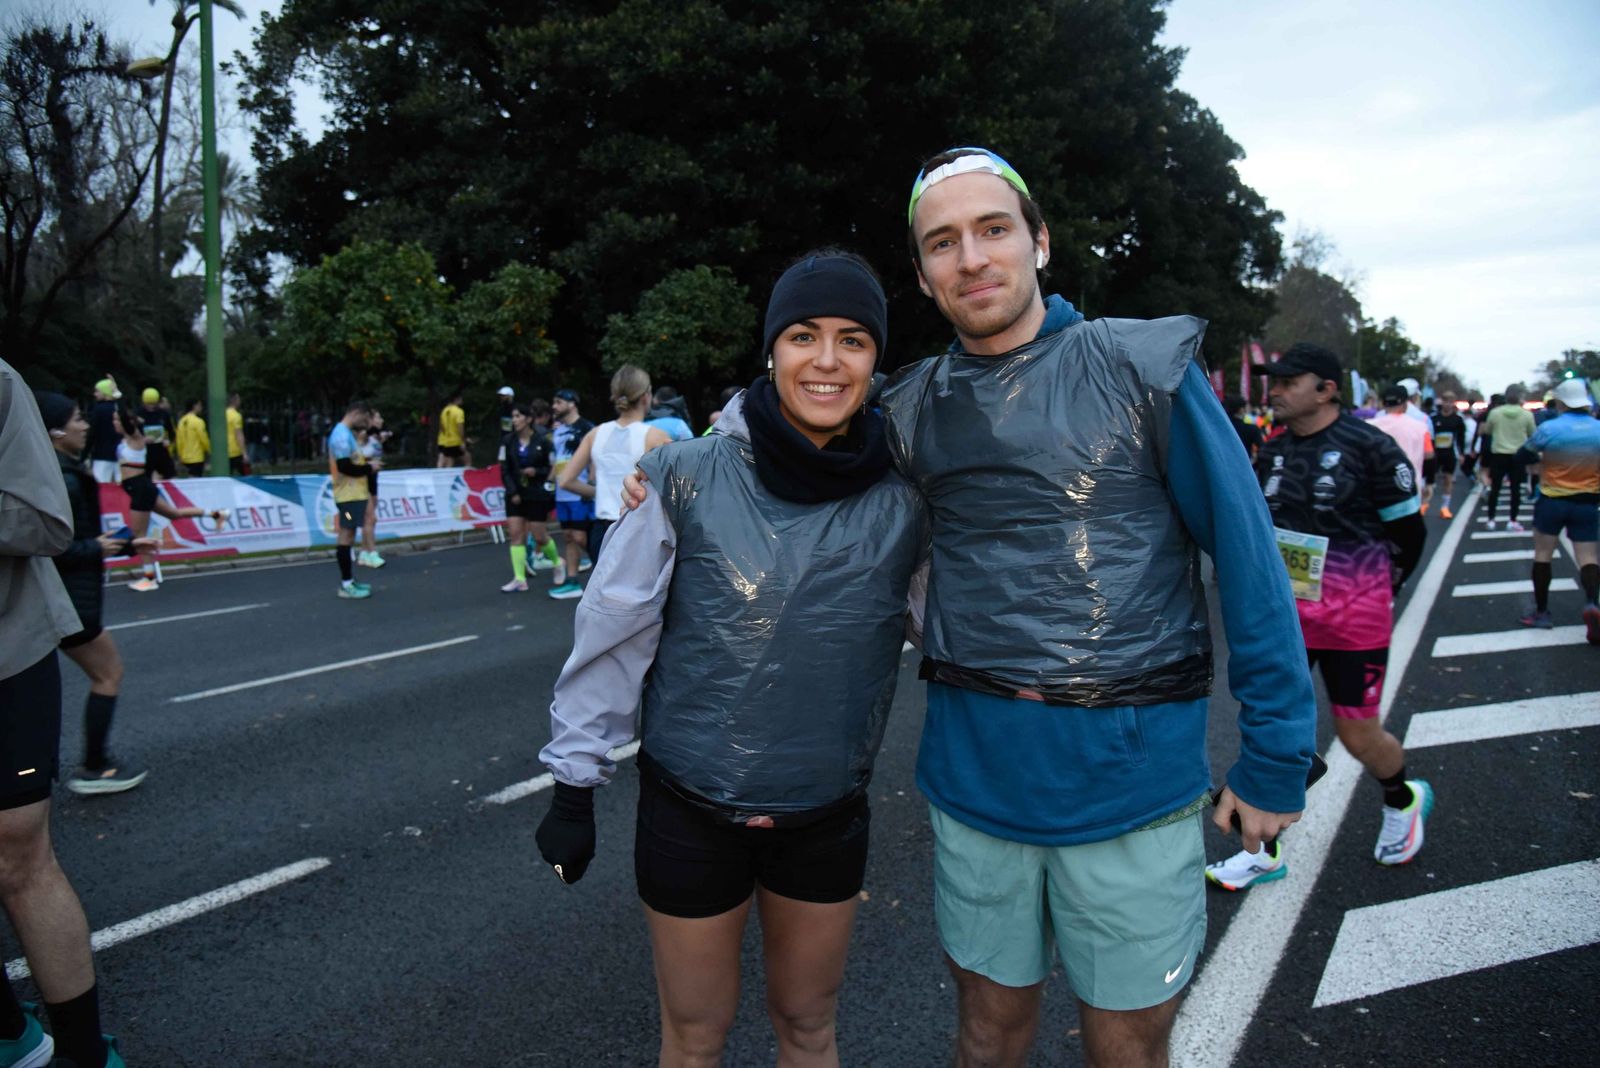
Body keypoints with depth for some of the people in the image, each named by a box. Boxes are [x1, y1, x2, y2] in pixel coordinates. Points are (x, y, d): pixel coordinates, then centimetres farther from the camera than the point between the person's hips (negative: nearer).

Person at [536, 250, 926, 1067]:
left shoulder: (903, 503, -7)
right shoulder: (689, 478, -12)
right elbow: (613, 631, -6)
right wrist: (573, 782, -3)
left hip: (828, 815, 2)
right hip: (689, 808, -1)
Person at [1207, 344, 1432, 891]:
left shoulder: (1370, 447, -11)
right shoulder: (1273, 451, 5)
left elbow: (1409, 531, -2)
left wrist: (1371, 591, 6)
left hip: (1353, 619, -5)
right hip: (1286, 614, 5)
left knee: (1359, 735, 6)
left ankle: (1403, 800, 40)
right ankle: (1266, 851, 16)